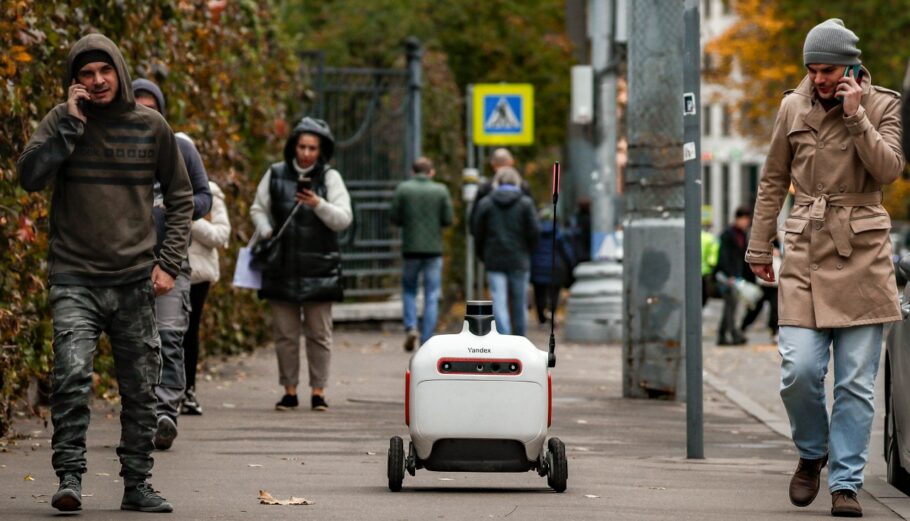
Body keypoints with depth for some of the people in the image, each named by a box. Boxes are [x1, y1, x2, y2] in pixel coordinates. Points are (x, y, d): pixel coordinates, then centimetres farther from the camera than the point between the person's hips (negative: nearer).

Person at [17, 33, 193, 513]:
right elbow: (29, 176, -15)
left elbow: (180, 198, 13)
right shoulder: (62, 121, -1)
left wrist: (169, 263, 4)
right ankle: (69, 477, -15)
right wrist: (71, 123, -17)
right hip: (75, 279, -2)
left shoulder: (151, 127, 4)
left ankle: (137, 483, 19)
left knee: (140, 388, 7)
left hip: (135, 280, 3)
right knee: (72, 375, -19)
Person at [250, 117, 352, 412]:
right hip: (282, 268, 2)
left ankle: (318, 391, 8)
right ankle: (289, 391, 13)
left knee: (319, 334, 2)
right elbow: (258, 209, 16)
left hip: (319, 269, -2)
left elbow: (344, 219, -5)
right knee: (285, 334, 5)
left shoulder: (330, 178, 0)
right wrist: (265, 232, -3)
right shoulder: (276, 175, 5)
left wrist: (319, 205, -21)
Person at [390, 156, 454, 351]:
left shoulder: (403, 189, -2)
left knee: (409, 290, 17)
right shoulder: (441, 190, -1)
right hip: (434, 248, 0)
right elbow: (448, 220, -3)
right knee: (431, 296, 4)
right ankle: (426, 340, 0)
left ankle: (411, 327, -4)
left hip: (411, 248, 0)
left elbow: (394, 218, -3)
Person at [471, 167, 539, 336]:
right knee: (519, 304, 10)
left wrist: (483, 255, 14)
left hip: (494, 260, 0)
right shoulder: (526, 203, 0)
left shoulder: (485, 203, 2)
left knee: (499, 304, -4)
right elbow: (534, 231, -5)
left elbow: (478, 233, 2)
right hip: (519, 261, 0)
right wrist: (527, 251, 12)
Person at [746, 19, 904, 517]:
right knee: (799, 370, -10)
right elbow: (772, 181, 15)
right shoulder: (793, 107, 8)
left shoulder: (882, 106, 3)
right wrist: (759, 247, 15)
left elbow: (889, 168, -11)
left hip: (861, 252, -1)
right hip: (805, 251, 1)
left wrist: (855, 117, -17)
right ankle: (811, 454, 18)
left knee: (856, 380, -2)